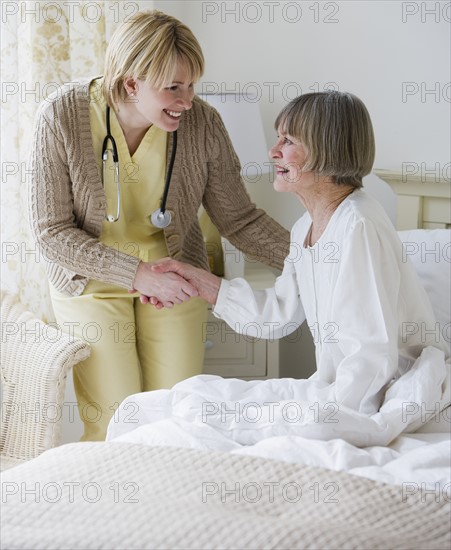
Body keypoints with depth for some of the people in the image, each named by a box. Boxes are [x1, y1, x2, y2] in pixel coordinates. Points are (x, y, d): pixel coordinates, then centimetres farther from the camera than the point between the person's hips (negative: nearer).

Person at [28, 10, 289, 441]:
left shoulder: (203, 124, -16)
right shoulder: (62, 116, -20)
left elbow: (239, 220, -4)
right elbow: (51, 230, -16)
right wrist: (137, 274, -24)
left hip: (175, 280, 2)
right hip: (92, 281, -2)